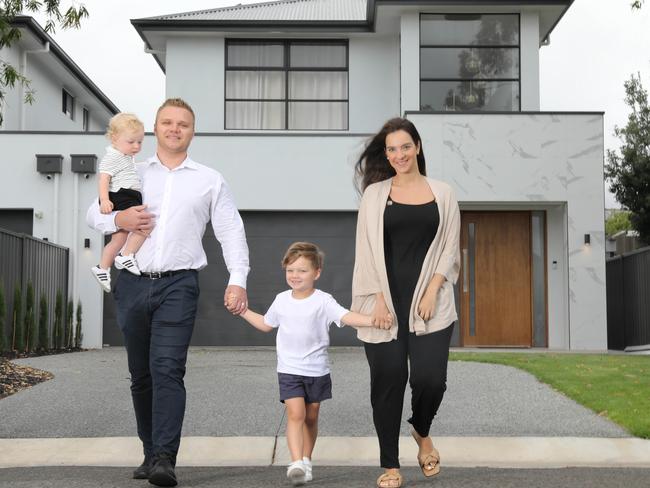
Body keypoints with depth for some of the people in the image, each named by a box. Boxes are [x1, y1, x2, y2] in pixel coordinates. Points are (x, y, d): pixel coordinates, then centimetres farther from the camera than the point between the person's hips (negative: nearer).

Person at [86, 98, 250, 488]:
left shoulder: (210, 180, 12)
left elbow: (231, 230, 7)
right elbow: (94, 213, 17)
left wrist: (238, 280, -6)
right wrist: (119, 219, -7)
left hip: (178, 284, -3)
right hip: (133, 284, 3)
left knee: (167, 369, -16)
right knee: (141, 375, 6)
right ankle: (151, 454, 16)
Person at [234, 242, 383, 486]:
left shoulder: (323, 301, -9)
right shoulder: (282, 300, 2)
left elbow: (348, 317, -23)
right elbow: (266, 324, 20)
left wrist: (373, 320, -39)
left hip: (317, 371, -1)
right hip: (289, 370, 1)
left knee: (311, 417, 11)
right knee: (295, 413, -15)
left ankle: (306, 461, 28)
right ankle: (296, 463, -21)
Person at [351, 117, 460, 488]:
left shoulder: (442, 193, 8)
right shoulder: (375, 194, 6)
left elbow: (449, 248, 5)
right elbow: (367, 250, 2)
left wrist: (431, 292, -7)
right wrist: (378, 299, -7)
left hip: (429, 302, 0)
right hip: (386, 302, 0)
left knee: (430, 378, -9)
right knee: (388, 381, 1)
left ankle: (422, 432, 24)